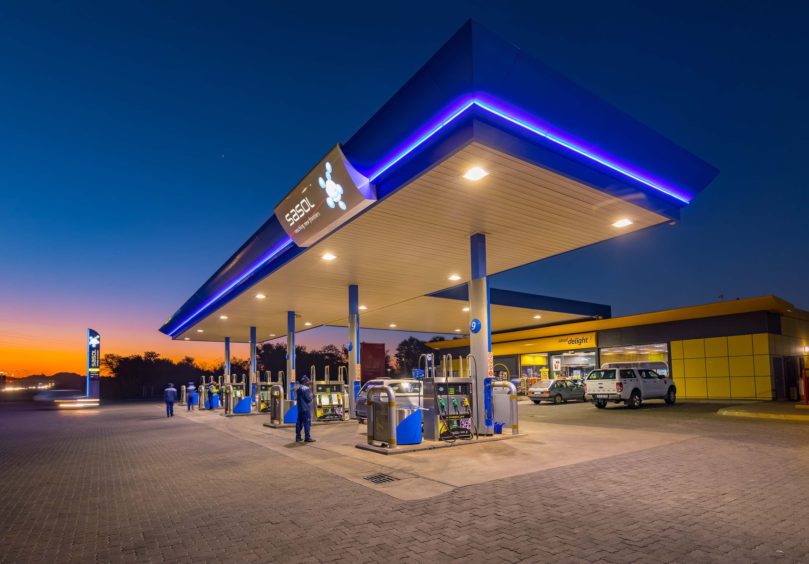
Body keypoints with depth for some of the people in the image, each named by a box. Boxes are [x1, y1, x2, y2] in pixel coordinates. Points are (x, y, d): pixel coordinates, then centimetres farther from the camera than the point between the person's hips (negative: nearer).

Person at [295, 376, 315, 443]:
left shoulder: (298, 388, 13)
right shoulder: (306, 389, -16)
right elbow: (308, 399, -20)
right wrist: (311, 395, 2)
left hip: (300, 408, 9)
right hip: (306, 408, -9)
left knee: (299, 422, 12)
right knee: (307, 422, -4)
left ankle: (298, 437, 15)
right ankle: (307, 437, -2)